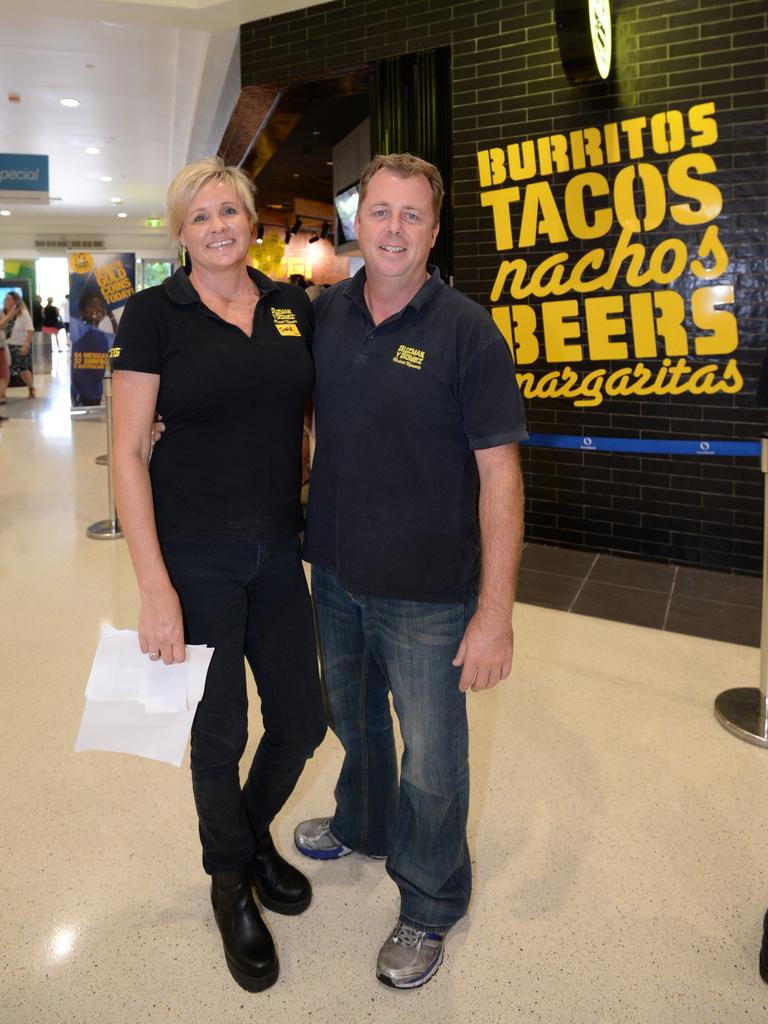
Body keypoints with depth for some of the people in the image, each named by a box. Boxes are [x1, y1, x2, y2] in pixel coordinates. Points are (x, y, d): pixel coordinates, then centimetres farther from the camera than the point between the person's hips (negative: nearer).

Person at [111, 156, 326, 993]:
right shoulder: (153, 314, -7)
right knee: (220, 729, 8)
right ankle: (230, 879, 37)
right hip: (196, 557, -4)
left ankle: (252, 833, 44)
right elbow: (128, 452, -10)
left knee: (301, 721, 12)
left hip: (278, 551, 4)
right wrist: (155, 588, -16)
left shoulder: (293, 309, 5)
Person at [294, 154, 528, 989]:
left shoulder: (467, 332, -15)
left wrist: (496, 611, -20)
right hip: (335, 573, 5)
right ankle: (362, 825, 57)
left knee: (430, 761, 10)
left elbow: (499, 473, -17)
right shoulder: (324, 315, 0)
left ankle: (429, 905, 36)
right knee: (351, 717, 27)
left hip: (427, 590, -5)